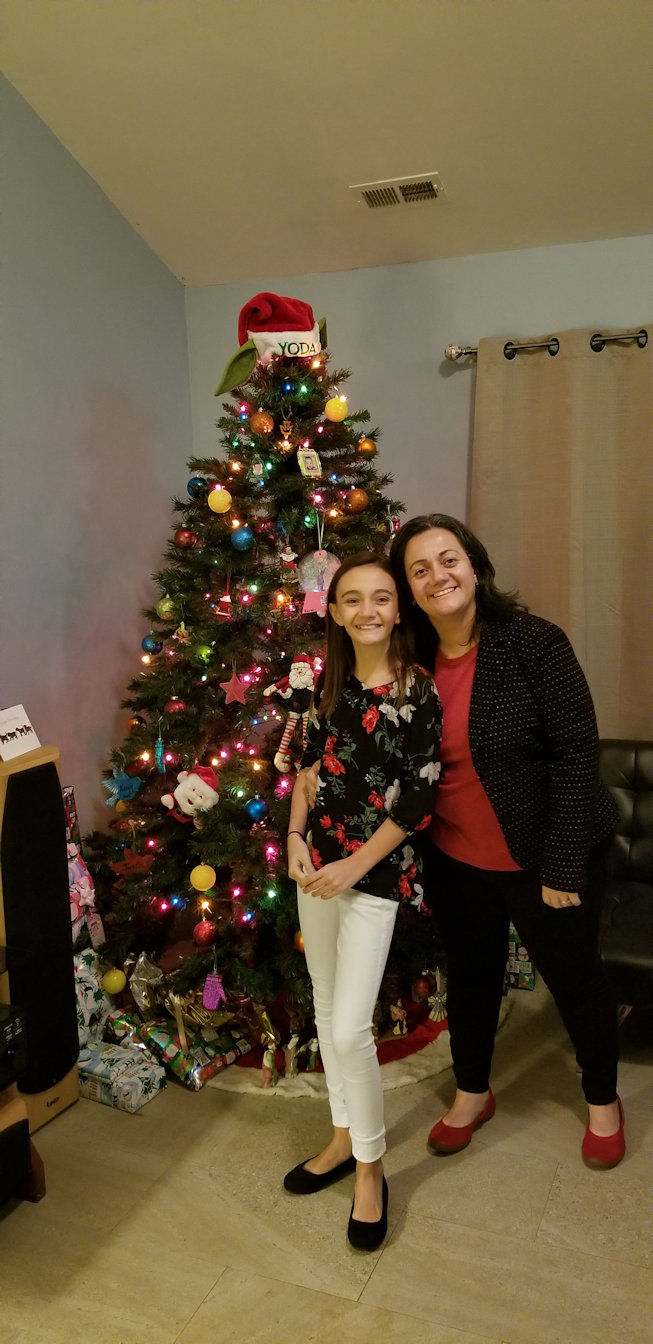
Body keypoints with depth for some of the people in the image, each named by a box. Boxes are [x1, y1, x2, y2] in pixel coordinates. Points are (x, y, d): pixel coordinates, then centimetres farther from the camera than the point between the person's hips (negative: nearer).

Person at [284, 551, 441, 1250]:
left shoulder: (418, 692, -12)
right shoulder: (328, 682, 3)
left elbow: (418, 801, -13)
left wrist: (355, 866, -13)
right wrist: (296, 837, 1)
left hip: (376, 871, -6)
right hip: (317, 863, 6)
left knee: (350, 1029, -6)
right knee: (326, 1010, 16)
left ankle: (370, 1168, 18)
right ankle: (343, 1137, 36)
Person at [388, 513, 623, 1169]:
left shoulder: (533, 642, -19)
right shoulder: (416, 659, -3)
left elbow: (576, 753, -19)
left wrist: (564, 864, -20)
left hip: (539, 859, -4)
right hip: (456, 861, 4)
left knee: (574, 977, 14)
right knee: (470, 975, 21)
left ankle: (602, 1100, 41)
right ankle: (472, 1092, 46)